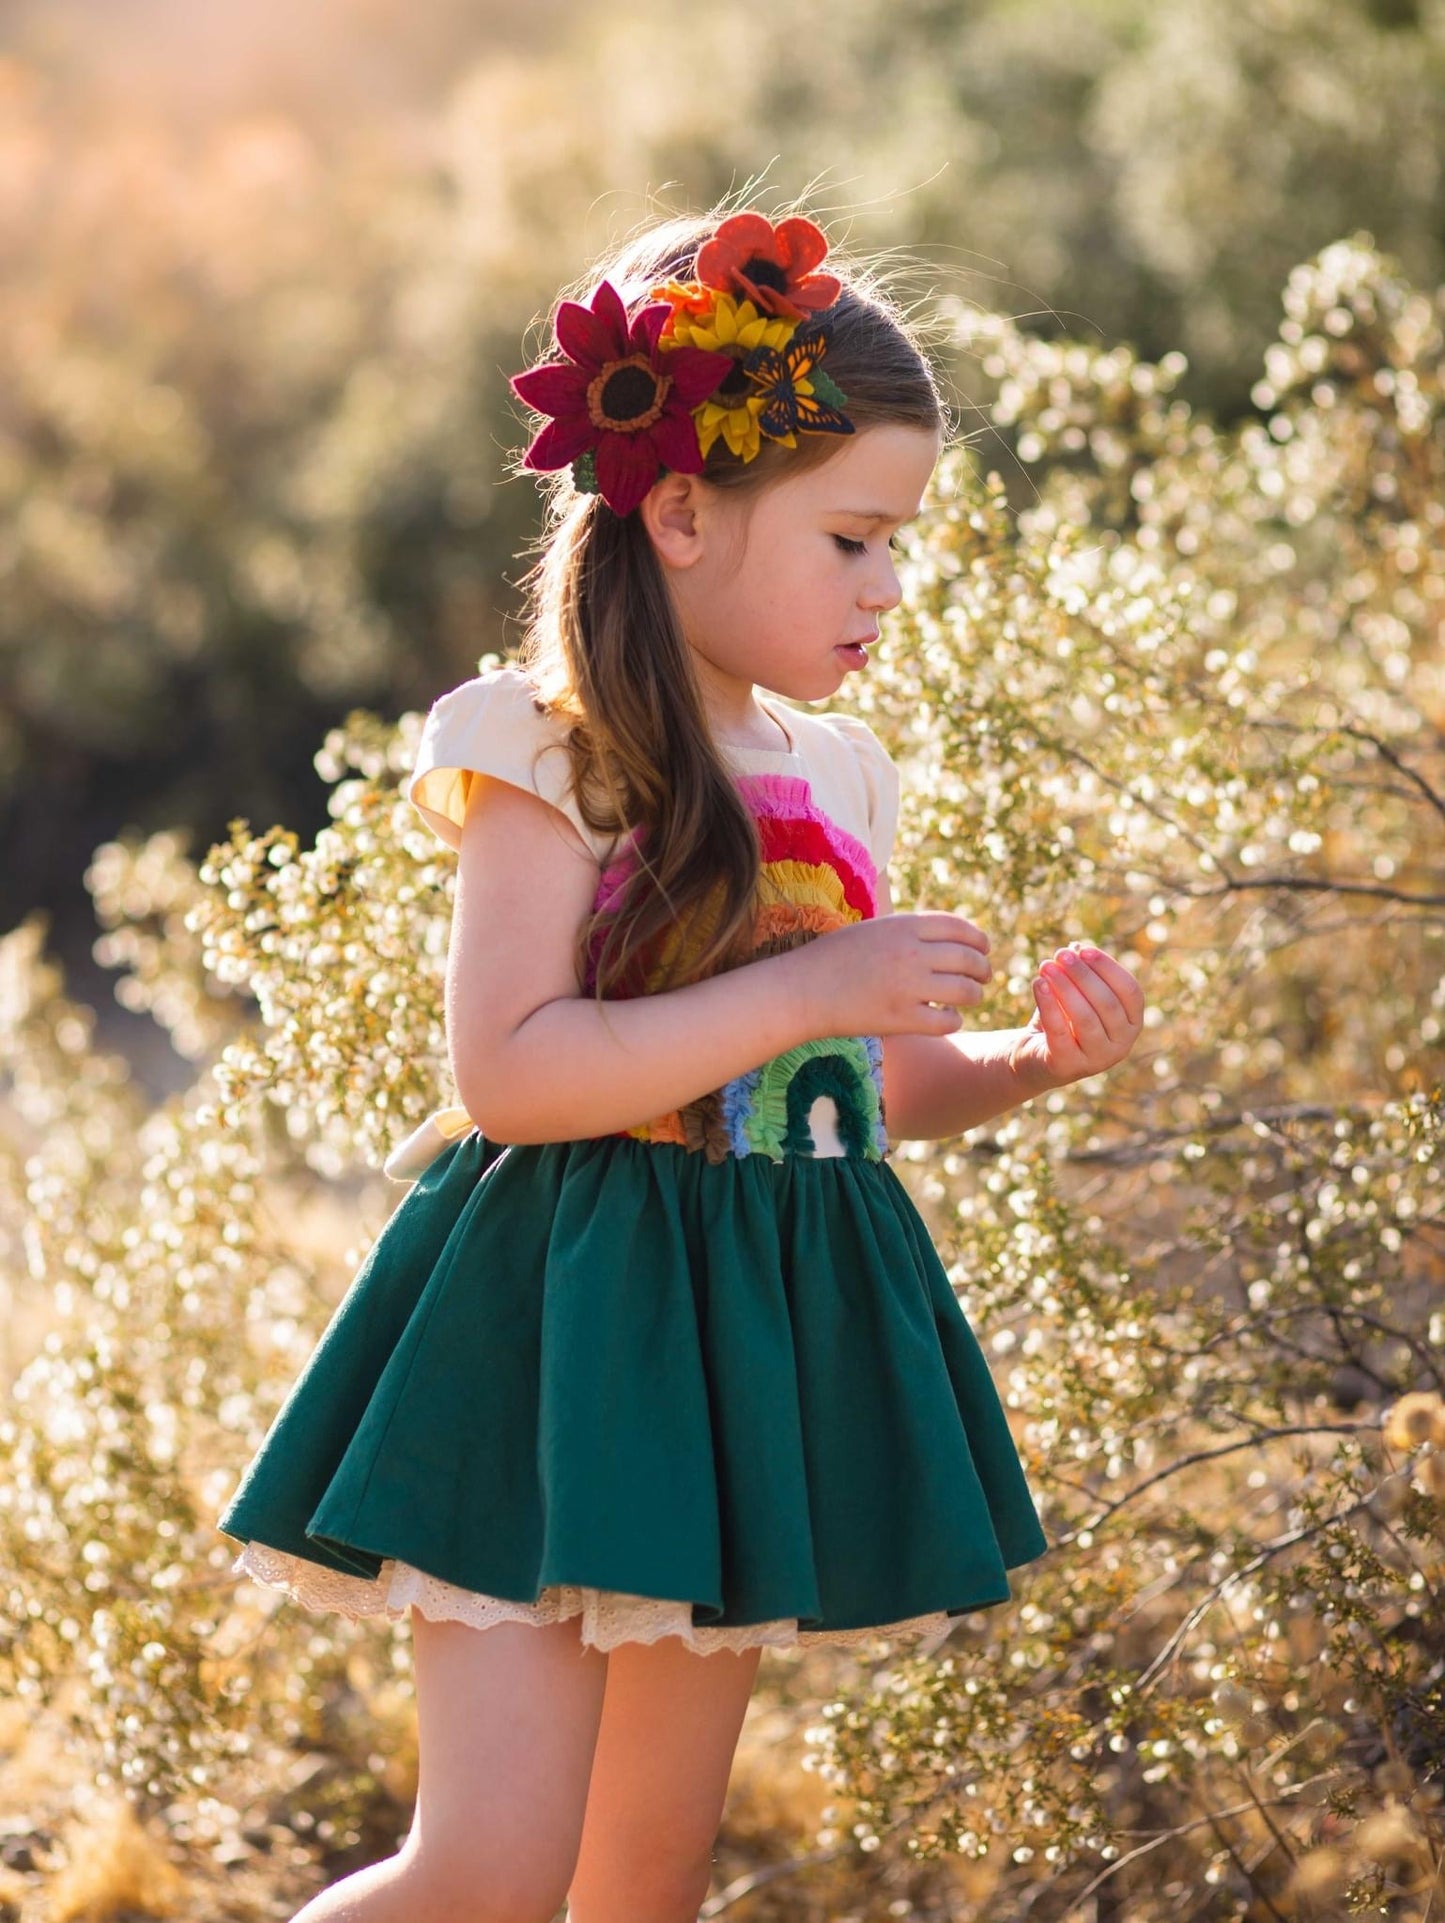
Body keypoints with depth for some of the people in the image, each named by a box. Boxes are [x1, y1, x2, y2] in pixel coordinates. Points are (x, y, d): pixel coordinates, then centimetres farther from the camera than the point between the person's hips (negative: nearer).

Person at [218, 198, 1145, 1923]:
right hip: (560, 1333, -7)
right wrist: (808, 992, -20)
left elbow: (876, 1090, 20)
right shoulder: (547, 755, -10)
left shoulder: (839, 777, 11)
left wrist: (1034, 1058, 0)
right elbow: (507, 1069, -21)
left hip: (757, 1345, 7)